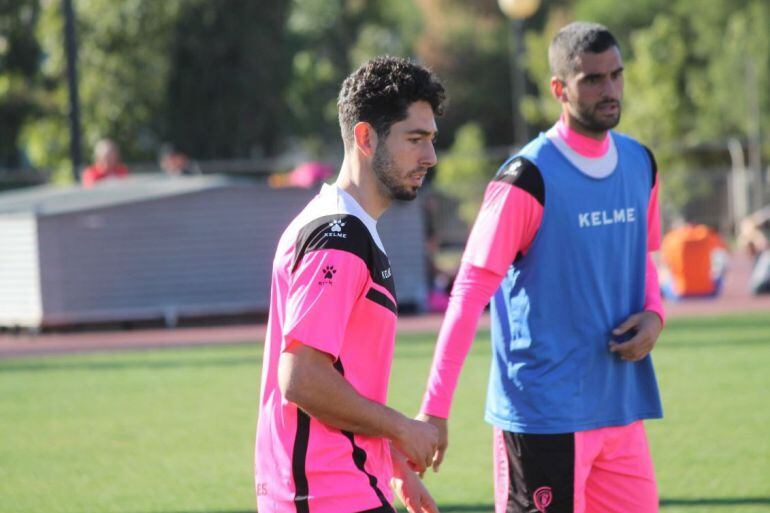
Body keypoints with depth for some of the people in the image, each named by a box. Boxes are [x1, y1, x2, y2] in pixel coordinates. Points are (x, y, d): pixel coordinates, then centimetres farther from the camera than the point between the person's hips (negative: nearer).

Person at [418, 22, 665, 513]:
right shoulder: (529, 178, -12)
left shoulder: (640, 164, 9)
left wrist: (653, 315, 1)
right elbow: (470, 292, -13)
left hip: (621, 409, 7)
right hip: (543, 413, -7)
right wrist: (434, 409, -17)